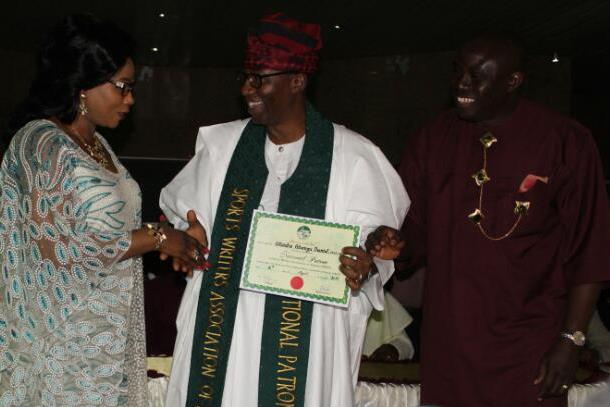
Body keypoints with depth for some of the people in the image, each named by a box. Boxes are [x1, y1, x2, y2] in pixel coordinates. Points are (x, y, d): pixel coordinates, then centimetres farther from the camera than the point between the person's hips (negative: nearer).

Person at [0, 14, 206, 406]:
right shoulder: (41, 145, -17)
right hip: (64, 331, -8)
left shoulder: (96, 143, 9)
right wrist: (158, 237, -17)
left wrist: (173, 239, -1)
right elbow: (62, 247, -23)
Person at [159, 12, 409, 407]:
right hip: (221, 331, 3)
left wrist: (365, 269, -22)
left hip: (304, 340, -3)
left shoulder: (352, 157, -5)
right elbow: (180, 215, 20)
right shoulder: (221, 145, 8)